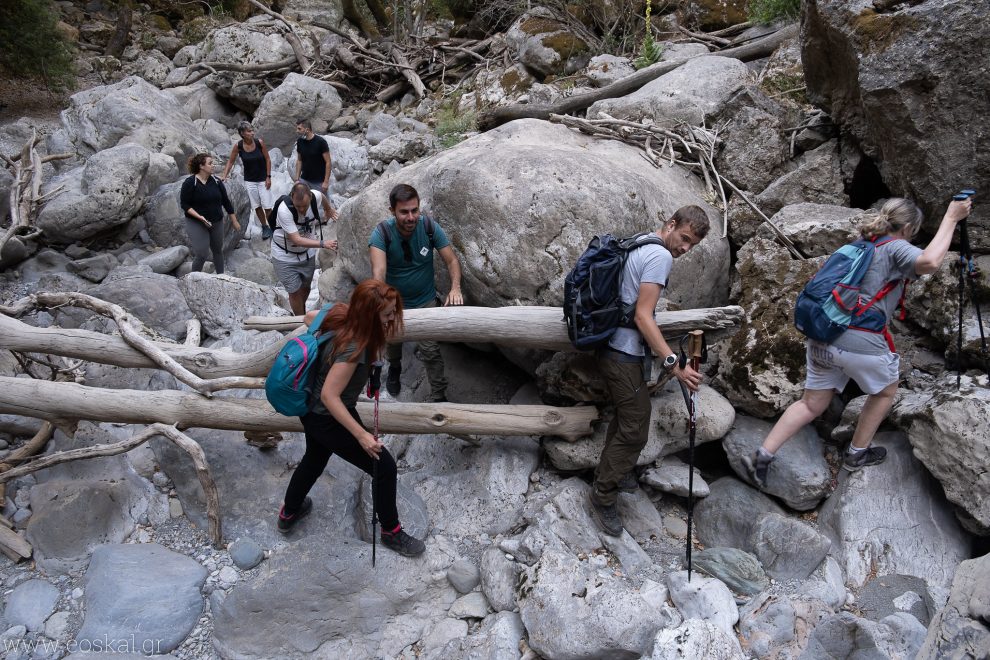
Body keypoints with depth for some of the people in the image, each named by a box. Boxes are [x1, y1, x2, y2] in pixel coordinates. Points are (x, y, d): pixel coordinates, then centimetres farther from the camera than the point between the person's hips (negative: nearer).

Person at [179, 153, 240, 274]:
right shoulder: (190, 183, -13)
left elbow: (226, 201, 7)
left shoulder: (216, 181, 1)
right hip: (196, 224, -5)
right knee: (202, 254, -9)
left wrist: (234, 220, 9)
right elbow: (184, 204, -11)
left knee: (218, 250, 15)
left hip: (216, 222, 5)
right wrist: (199, 217, -23)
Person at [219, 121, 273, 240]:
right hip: (249, 181, 2)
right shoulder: (238, 145, -12)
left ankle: (272, 227, 15)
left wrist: (268, 177, -9)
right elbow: (230, 162, -2)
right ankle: (264, 227, 27)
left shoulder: (259, 142, -15)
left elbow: (267, 160, -6)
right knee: (257, 206, 10)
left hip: (263, 179, -2)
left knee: (267, 206, -2)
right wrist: (224, 175, -11)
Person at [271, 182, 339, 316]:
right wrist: (322, 243, -42)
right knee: (295, 292, 1)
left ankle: (303, 313, 47)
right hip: (286, 257, -5)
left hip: (308, 253, 5)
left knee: (306, 287, 20)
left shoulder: (316, 196, -22)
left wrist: (329, 209, 23)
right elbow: (296, 240, -36)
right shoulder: (284, 210, -35)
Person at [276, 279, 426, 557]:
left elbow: (310, 316, 9)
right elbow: (329, 396, -32)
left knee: (314, 459, 34)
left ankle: (288, 514, 56)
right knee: (384, 467, 5)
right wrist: (361, 435, -29)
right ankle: (391, 532, 24)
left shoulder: (341, 315, -12)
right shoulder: (354, 348, -36)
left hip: (312, 411, 9)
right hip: (330, 420, -9)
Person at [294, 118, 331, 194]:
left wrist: (326, 182, -16)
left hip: (319, 182, -4)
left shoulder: (320, 142, -14)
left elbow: (328, 162, -12)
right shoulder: (300, 141, 1)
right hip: (304, 180, 4)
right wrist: (297, 179, 5)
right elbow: (299, 160, 11)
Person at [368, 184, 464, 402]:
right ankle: (394, 368, 57)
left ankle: (439, 397, 14)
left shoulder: (429, 227, -21)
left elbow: (451, 260, -17)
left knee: (431, 351, -3)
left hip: (425, 300, 0)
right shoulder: (382, 233, -27)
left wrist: (455, 288, -37)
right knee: (393, 343, 24)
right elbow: (378, 269, -42)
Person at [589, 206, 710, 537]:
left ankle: (611, 472, 42)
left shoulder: (638, 245, 13)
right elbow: (643, 317, -23)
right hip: (625, 356, -10)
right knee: (635, 429, -1)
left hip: (615, 350, 10)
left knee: (626, 417, 25)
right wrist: (673, 362, -27)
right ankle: (603, 495, 12)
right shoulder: (660, 255, -17)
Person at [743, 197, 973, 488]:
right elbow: (928, 262, -24)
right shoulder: (896, 248, -2)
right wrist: (950, 219, -14)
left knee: (812, 404, 16)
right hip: (861, 343, -6)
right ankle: (857, 454, 34)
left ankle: (762, 456, 4)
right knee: (885, 391, 24)